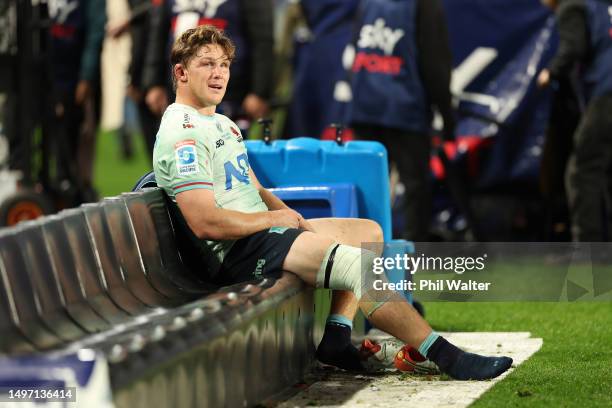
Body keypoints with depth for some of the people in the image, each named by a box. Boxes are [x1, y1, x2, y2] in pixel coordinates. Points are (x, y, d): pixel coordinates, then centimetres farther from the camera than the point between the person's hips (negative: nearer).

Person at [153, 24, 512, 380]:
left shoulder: (223, 124, 20)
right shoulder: (182, 134, -14)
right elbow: (206, 223, -23)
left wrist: (294, 218, 4)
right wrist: (273, 218, -9)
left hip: (262, 231, 11)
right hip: (236, 251, -11)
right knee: (363, 263, -23)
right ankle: (445, 356, -18)